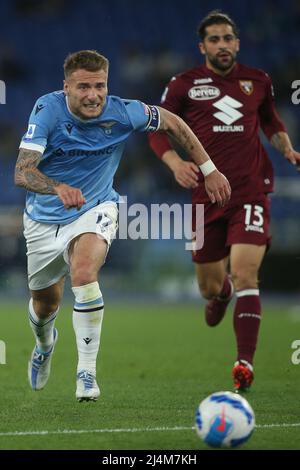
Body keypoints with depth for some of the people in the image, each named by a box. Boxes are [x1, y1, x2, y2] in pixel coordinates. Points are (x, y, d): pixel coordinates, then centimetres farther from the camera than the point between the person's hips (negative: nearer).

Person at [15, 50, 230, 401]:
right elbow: (22, 172, -32)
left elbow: (172, 123, 0)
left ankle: (87, 373, -23)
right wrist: (59, 188, -53)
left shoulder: (121, 113, -19)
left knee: (83, 272, -32)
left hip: (94, 210, -1)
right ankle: (45, 343, 54)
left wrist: (210, 170, 1)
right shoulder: (48, 110, -23)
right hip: (45, 217, 1)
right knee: (45, 303, 15)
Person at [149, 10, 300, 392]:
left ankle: (245, 361, -16)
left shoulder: (258, 82, 8)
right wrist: (175, 162, -13)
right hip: (207, 194, 1)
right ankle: (220, 291, 51)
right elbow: (158, 131, 5)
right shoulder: (184, 85, 2)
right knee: (209, 286, 10)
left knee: (245, 274, -18)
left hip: (251, 191, -1)